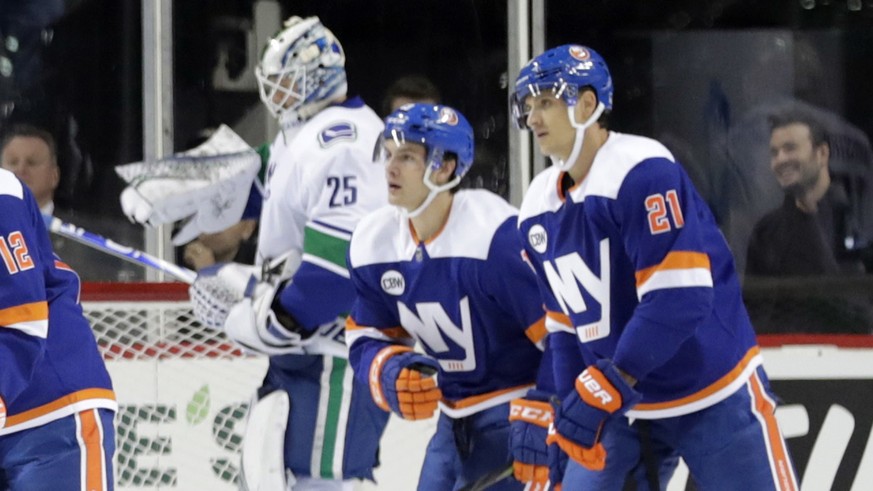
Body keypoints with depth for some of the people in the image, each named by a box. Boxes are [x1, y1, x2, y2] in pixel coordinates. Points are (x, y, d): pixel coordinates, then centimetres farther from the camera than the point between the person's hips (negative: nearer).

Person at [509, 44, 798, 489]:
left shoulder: (643, 173, -20)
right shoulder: (538, 212, 6)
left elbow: (678, 300, -27)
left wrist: (602, 391, -28)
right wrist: (567, 414, 7)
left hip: (714, 399, -7)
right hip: (625, 409, 7)